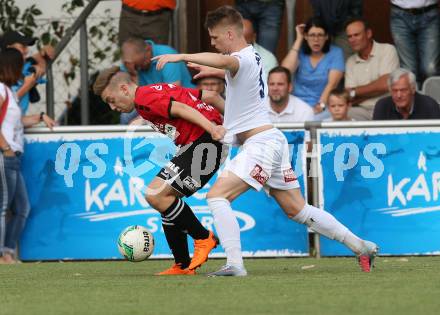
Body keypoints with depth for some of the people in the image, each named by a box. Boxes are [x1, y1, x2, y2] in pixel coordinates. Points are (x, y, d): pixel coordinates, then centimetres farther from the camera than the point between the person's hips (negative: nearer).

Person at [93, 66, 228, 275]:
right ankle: (183, 265, 16)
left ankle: (204, 238, -3)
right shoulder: (160, 90, 23)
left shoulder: (143, 97, -6)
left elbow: (181, 109, -21)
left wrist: (212, 129, -31)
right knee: (166, 197, 14)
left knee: (156, 194, -15)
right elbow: (210, 95, 23)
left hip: (205, 142, -11)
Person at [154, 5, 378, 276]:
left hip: (260, 143, -10)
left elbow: (224, 61, -42)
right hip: (272, 141, 10)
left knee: (217, 195, -15)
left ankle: (235, 264, -22)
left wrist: (181, 57, -49)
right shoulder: (252, 56, 16)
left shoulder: (243, 59, -16)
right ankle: (362, 247, 19)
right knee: (297, 210, 15)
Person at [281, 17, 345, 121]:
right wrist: (298, 40, -1)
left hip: (324, 108, -1)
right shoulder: (300, 52, 11)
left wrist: (320, 105, -23)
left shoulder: (335, 53, 6)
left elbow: (332, 83, -6)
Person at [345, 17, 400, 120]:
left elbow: (385, 85, -10)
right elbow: (349, 100, 6)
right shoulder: (350, 62, 15)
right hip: (362, 111, 4)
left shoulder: (387, 50, 2)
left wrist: (353, 92, 0)